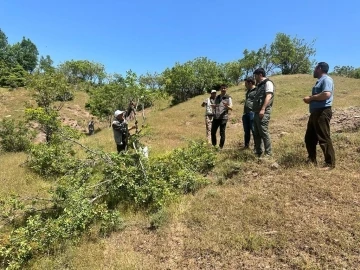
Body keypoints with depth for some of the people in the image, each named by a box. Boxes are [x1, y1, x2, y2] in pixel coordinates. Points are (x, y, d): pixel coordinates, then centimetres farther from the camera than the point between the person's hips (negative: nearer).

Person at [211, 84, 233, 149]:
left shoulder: (228, 98, 1)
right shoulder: (217, 97, 14)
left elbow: (231, 108, -3)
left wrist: (227, 106, -24)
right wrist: (213, 106, -4)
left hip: (223, 117, -4)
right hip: (216, 117, 4)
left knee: (222, 133, 0)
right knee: (213, 131, 4)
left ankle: (221, 147, 10)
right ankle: (213, 145, 20)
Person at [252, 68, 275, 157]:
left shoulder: (268, 83, -4)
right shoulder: (259, 85, 24)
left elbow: (268, 96, -17)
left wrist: (263, 109, -25)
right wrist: (255, 110, 15)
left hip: (263, 112, -9)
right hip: (257, 112, 10)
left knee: (264, 132, -9)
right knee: (256, 133, 10)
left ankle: (268, 153, -3)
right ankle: (258, 152, 18)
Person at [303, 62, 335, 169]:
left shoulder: (326, 79, -9)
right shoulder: (320, 81, 21)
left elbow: (327, 94, -25)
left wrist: (311, 98, -14)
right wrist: (309, 99, 7)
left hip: (322, 112, -10)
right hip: (315, 112, 11)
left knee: (323, 138, -6)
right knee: (309, 137, 14)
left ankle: (330, 163, 3)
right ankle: (312, 160, 24)